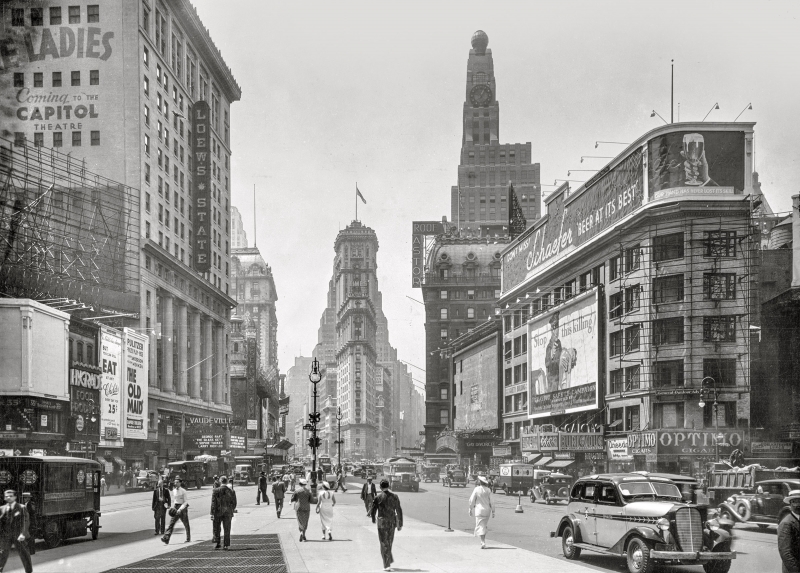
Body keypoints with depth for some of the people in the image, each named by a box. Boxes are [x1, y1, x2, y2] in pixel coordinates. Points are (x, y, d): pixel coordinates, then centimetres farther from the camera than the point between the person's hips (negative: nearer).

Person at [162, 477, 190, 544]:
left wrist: (180, 509, -22)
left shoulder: (183, 491, -9)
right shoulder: (174, 490, 7)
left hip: (183, 508, -4)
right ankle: (166, 538, -23)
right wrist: (172, 508, 5)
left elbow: (186, 502, -12)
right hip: (175, 508, 4)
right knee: (171, 523, -11)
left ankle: (188, 538, 27)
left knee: (186, 524, 9)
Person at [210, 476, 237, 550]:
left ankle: (217, 543, 12)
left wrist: (212, 514, -8)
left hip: (218, 512, -1)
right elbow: (234, 503, 3)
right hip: (228, 513, 2)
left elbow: (213, 503, -10)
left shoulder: (216, 491, -8)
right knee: (227, 530, 7)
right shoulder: (232, 491, -1)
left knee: (216, 528, 15)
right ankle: (226, 545, 5)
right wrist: (231, 511, 18)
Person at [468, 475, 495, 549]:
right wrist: (493, 511, 7)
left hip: (479, 510, -4)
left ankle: (483, 543, -15)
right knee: (485, 526, 18)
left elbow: (472, 500, -5)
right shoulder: (488, 490, -1)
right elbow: (491, 501, 0)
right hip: (487, 510, 4)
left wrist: (470, 509, 6)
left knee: (480, 527, -3)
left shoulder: (476, 489, -9)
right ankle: (483, 541, 25)